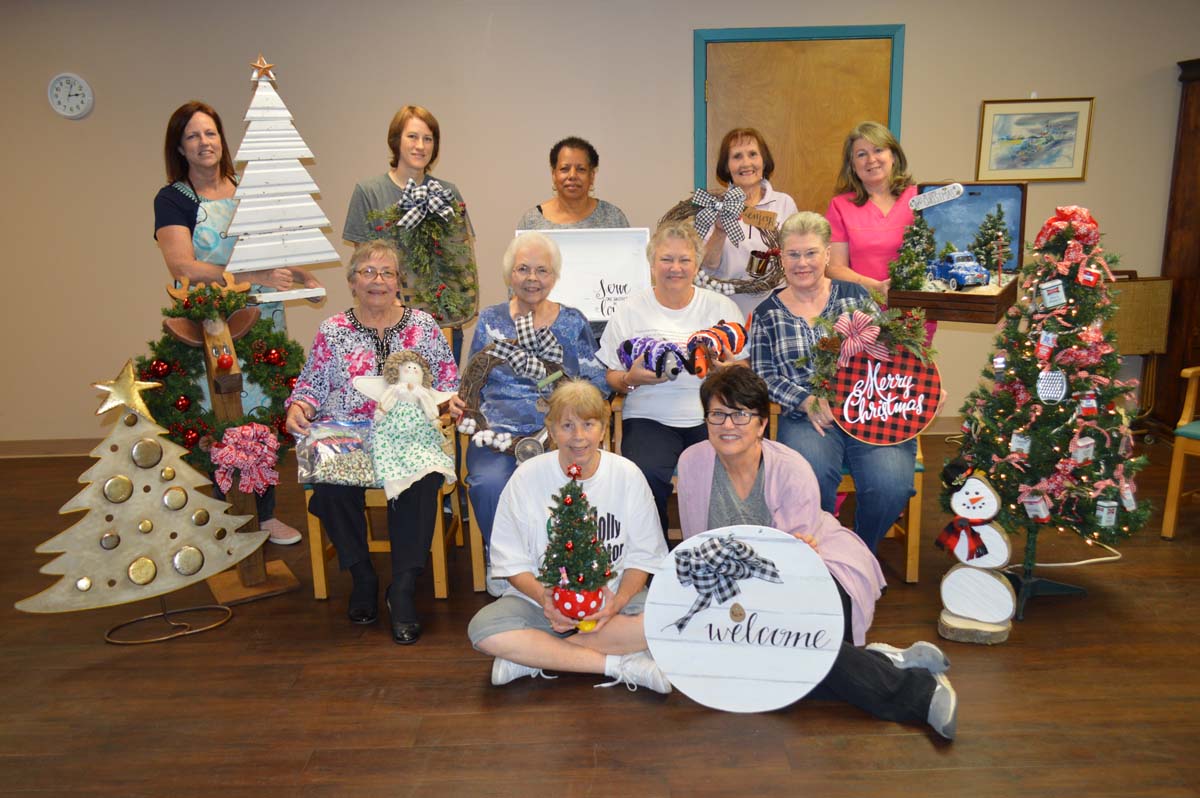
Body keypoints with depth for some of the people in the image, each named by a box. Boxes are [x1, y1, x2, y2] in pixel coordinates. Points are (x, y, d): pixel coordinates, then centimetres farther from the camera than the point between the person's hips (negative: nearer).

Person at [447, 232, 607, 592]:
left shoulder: (572, 323, 11)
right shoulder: (490, 320, 14)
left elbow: (599, 384, 8)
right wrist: (459, 401, -3)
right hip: (496, 432, 1)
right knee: (490, 483, -31)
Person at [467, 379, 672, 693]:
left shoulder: (627, 475, -4)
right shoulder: (527, 477, -6)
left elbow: (642, 555, 0)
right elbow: (513, 562, -3)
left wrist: (619, 600, -18)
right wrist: (545, 599, -21)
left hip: (611, 599, 1)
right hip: (541, 598, 0)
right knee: (483, 628, -28)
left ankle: (531, 657, -18)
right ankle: (620, 664, -21)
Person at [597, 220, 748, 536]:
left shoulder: (722, 306, 12)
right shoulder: (630, 311, 8)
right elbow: (609, 377, 8)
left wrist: (730, 369, -10)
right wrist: (632, 379, -14)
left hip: (711, 417, 1)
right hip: (650, 417, -1)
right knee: (647, 475, -30)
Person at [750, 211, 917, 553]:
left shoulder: (854, 295, 11)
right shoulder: (768, 313, 10)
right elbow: (764, 377, 4)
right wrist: (807, 401, -13)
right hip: (807, 418, -1)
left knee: (891, 484, -24)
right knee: (810, 476, -32)